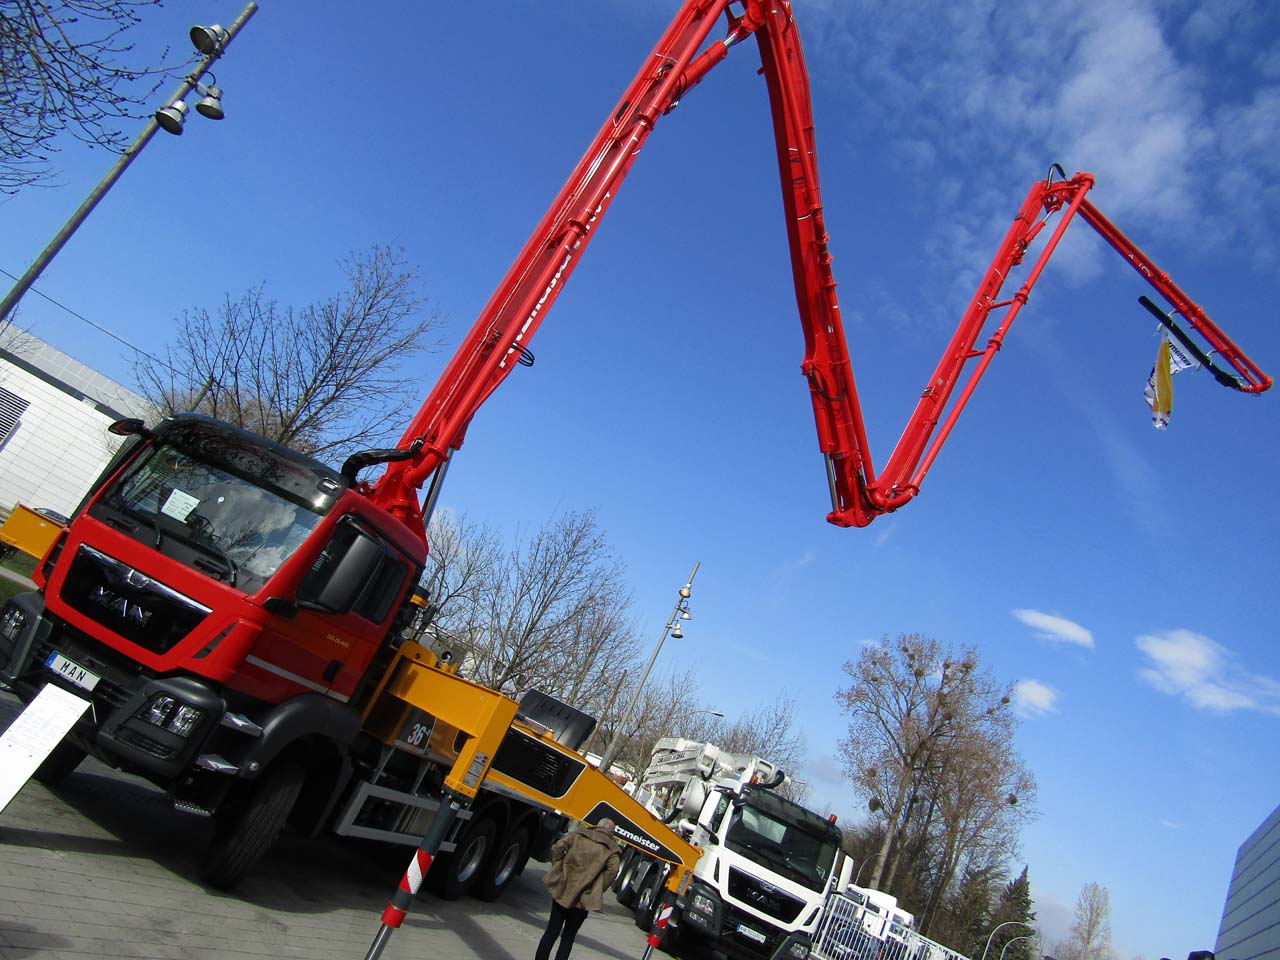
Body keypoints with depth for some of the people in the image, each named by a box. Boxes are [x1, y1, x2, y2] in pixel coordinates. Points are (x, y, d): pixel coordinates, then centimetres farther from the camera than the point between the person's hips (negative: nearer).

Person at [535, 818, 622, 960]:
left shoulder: (580, 835, 5)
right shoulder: (612, 848, 1)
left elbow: (559, 846, -7)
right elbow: (612, 870, -15)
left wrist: (557, 868, 3)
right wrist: (597, 891, -7)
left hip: (561, 890, 1)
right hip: (582, 899, -1)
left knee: (551, 932, 13)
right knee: (568, 937, 14)